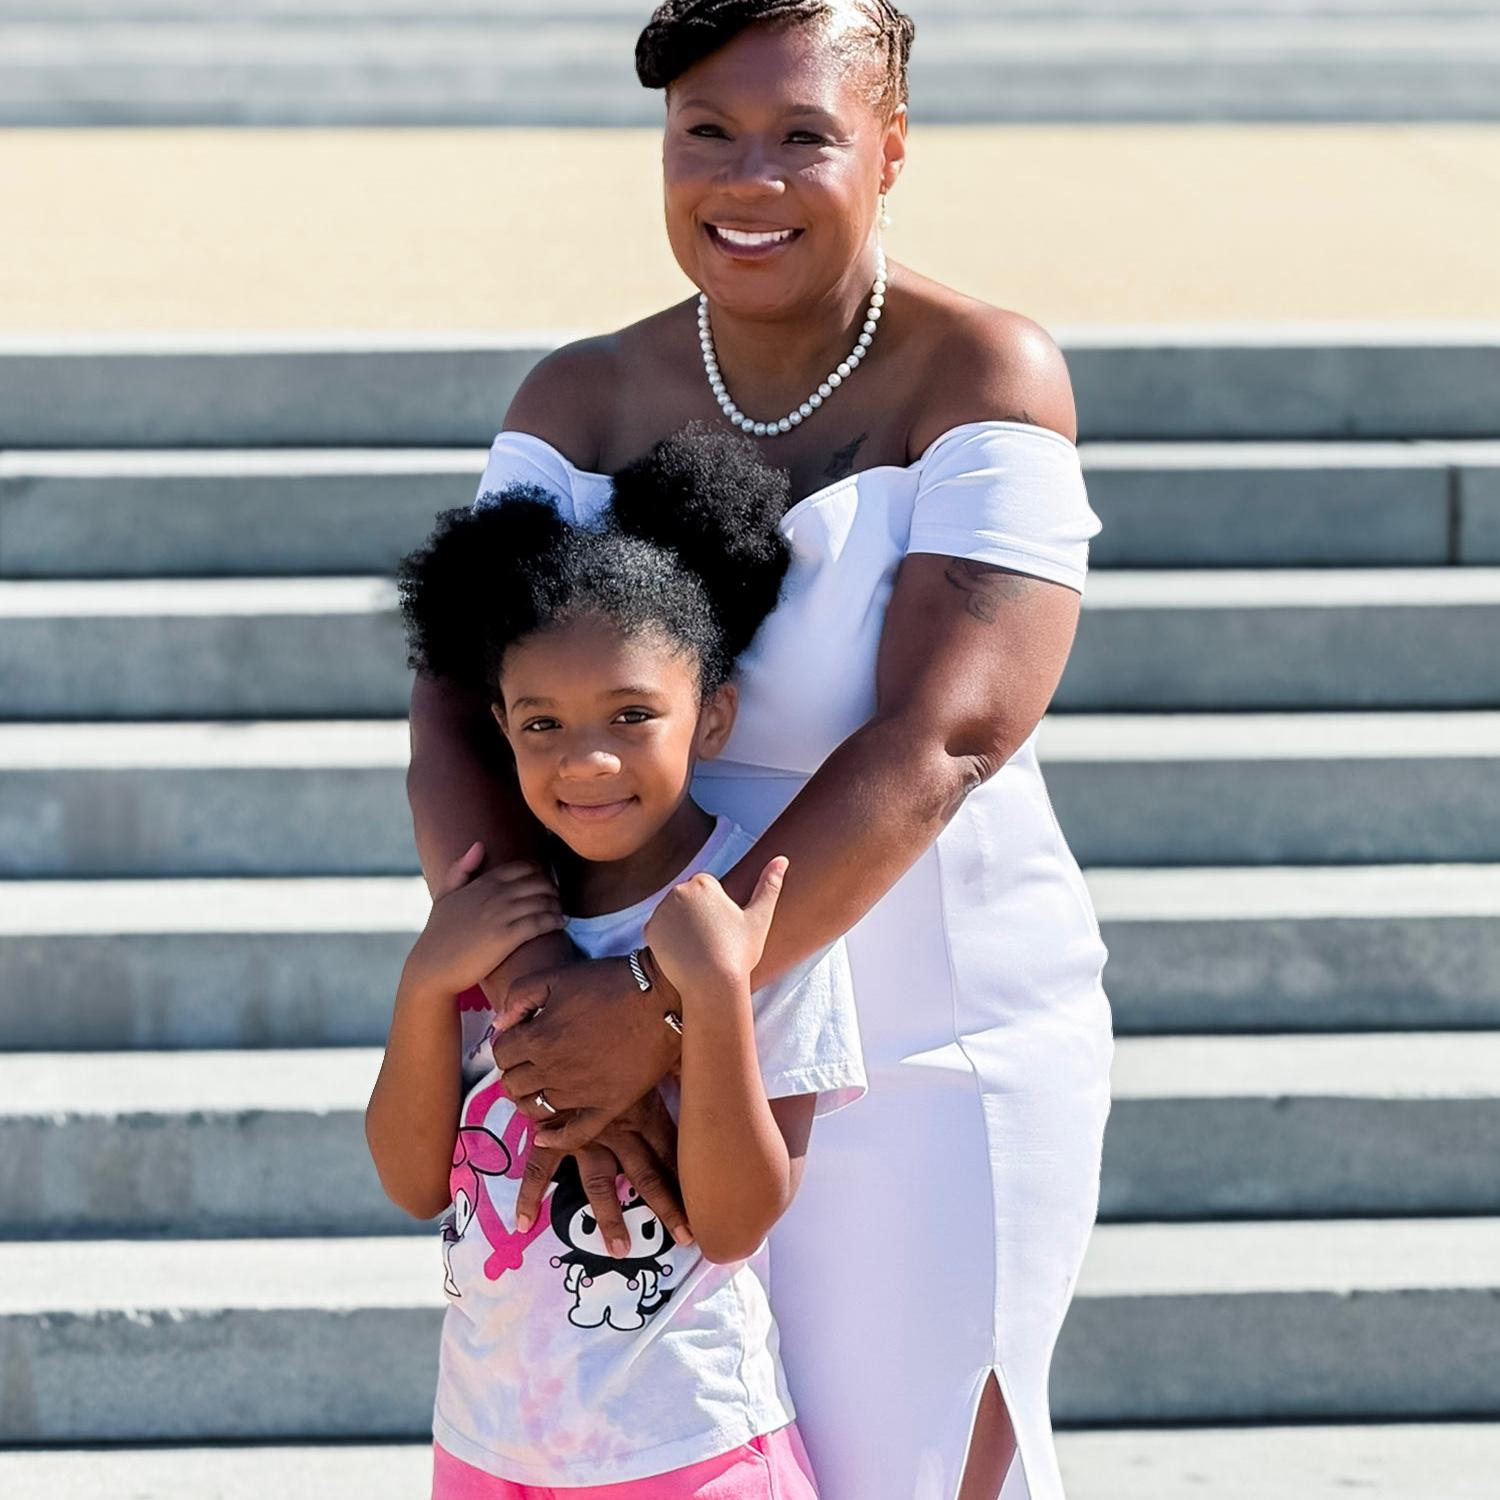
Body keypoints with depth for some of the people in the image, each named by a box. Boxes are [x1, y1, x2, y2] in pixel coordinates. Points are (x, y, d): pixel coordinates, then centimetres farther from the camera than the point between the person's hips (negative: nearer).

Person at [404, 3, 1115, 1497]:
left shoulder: (984, 377, -12)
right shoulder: (581, 401, 1)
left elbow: (936, 742, -22)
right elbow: (459, 716, -10)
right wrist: (552, 1006, -27)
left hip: (933, 1070, -4)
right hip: (658, 1081, 4)